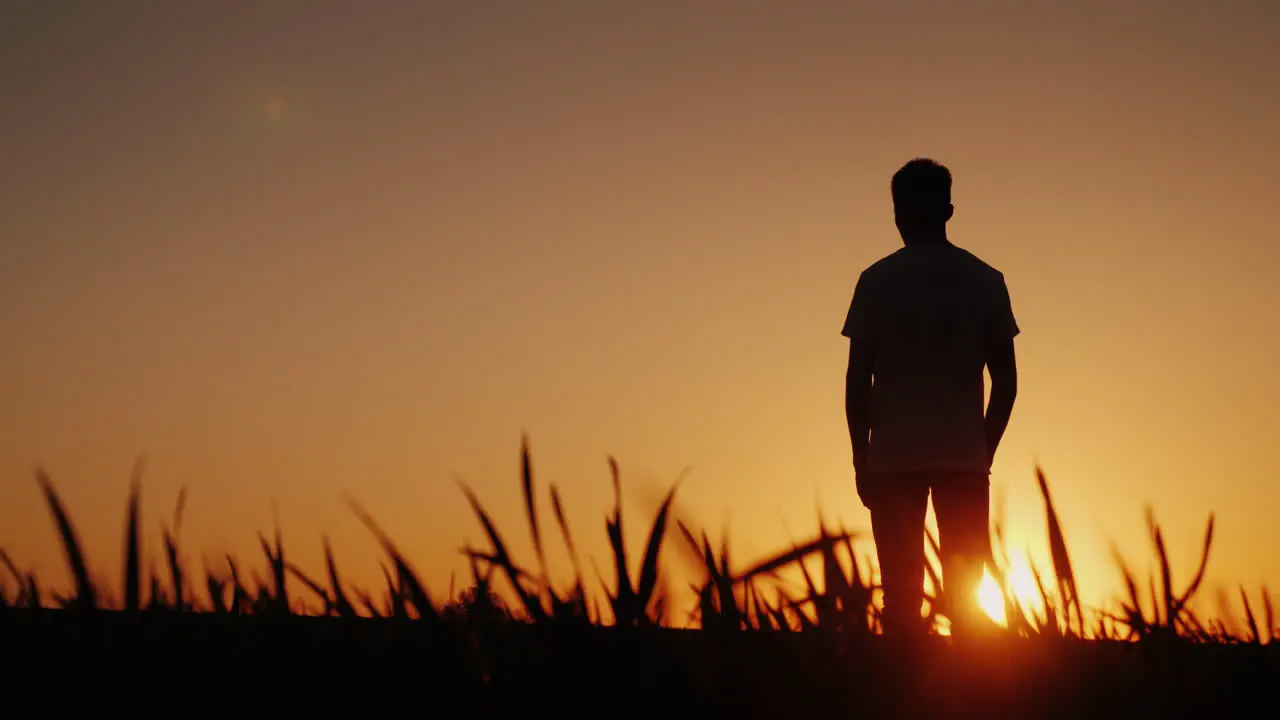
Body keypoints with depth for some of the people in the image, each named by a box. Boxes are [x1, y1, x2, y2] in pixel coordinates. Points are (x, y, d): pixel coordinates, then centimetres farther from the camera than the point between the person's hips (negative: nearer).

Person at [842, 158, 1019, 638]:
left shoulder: (877, 281, 0)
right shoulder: (985, 281, 6)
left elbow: (858, 379, -3)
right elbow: (1006, 382, 5)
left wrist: (861, 459, 5)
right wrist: (984, 453, 14)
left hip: (894, 457, -1)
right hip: (965, 455, 2)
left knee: (901, 595, 2)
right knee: (966, 593, 6)